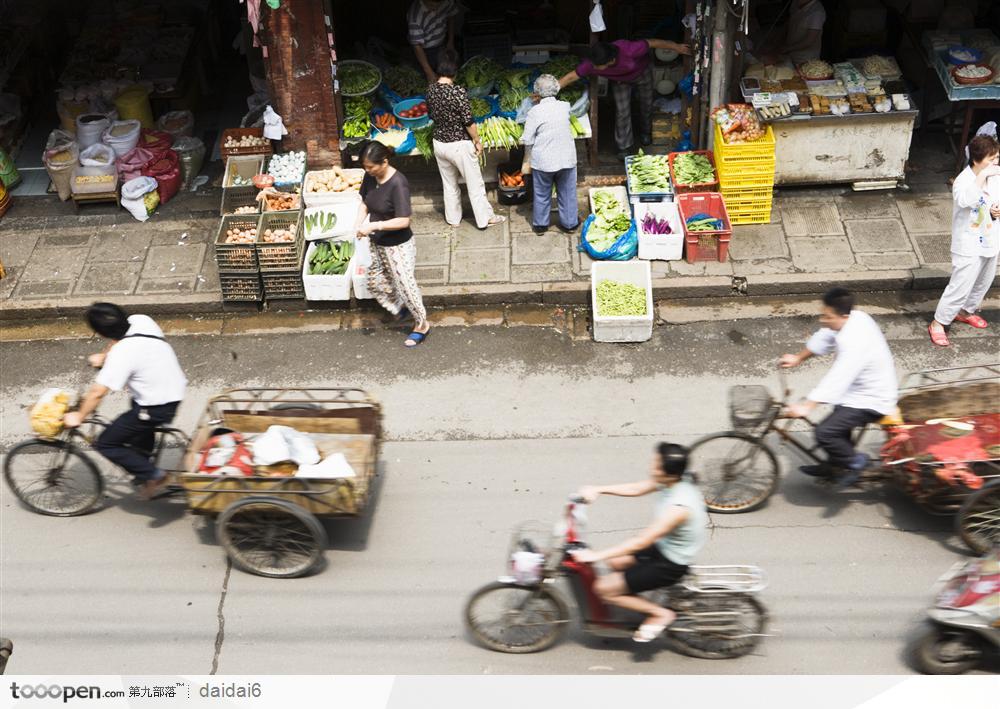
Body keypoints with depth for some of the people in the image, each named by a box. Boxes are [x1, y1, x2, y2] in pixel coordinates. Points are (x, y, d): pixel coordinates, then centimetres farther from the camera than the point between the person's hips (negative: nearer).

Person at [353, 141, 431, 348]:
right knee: (375, 281, 20)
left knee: (405, 285, 6)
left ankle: (422, 325, 28)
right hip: (378, 244, 8)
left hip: (399, 246, -8)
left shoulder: (397, 184, -29)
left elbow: (403, 221, -31)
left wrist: (373, 225, -32)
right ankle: (400, 309, 44)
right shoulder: (370, 177, -7)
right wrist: (359, 222, -10)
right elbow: (364, 202, 9)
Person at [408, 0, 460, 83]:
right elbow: (417, 46, -34)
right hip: (426, 50, -5)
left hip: (443, 44, 5)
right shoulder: (415, 18, -39)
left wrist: (451, 41, 2)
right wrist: (429, 72, -36)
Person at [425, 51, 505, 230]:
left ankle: (453, 219, 32)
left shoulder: (431, 89, -5)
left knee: (449, 184, 21)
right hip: (459, 145, -6)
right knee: (475, 184, 10)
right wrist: (477, 140, -6)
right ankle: (485, 219, 20)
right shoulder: (458, 92, -24)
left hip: (439, 143, 6)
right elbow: (468, 121, -20)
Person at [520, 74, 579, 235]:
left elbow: (528, 140, -10)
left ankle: (540, 224, 26)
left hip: (543, 160, -2)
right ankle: (569, 223, 27)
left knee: (542, 194, 15)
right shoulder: (564, 107, -3)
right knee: (567, 193, 16)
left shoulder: (535, 111, -13)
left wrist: (526, 161, 3)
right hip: (567, 158, 2)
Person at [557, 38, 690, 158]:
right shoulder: (592, 63, -38)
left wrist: (677, 47, -22)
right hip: (620, 81, 1)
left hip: (642, 73, -1)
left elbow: (653, 43, -34)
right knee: (622, 111, 0)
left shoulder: (628, 50, -48)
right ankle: (624, 146, 21)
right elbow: (571, 77, -27)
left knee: (646, 104, 18)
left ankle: (645, 132, 48)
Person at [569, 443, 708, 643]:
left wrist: (596, 556, -26)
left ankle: (661, 614, 4)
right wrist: (598, 489, -4)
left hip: (671, 565, -9)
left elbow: (641, 542, -30)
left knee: (604, 588, -6)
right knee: (615, 562, 22)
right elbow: (636, 489, 5)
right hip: (665, 547, 9)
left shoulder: (679, 506, -34)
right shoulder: (676, 481, -10)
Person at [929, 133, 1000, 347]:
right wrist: (982, 176, -42)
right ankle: (938, 323, 7)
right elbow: (966, 200, -46)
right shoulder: (964, 181, -24)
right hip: (969, 247, -7)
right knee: (960, 287, -6)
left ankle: (966, 311, 46)